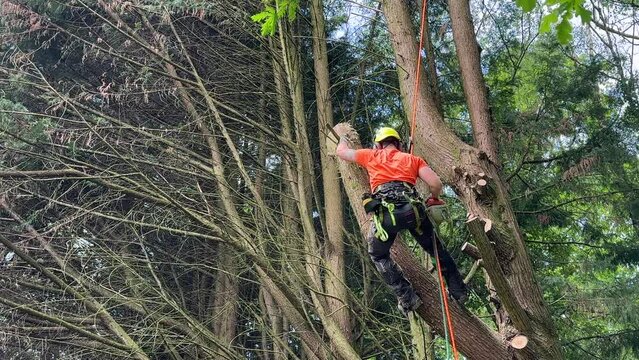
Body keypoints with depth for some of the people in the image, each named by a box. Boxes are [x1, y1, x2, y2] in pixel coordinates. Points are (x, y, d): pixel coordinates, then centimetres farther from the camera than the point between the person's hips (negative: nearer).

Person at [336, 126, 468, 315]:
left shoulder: (372, 155, 25)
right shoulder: (413, 159, 26)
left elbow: (341, 152, 39)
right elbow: (436, 184, 11)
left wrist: (343, 138, 61)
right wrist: (434, 199, 33)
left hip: (385, 211, -1)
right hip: (412, 208, 2)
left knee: (378, 255, 21)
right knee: (436, 248, 24)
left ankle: (407, 297, 12)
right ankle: (459, 291, 29)